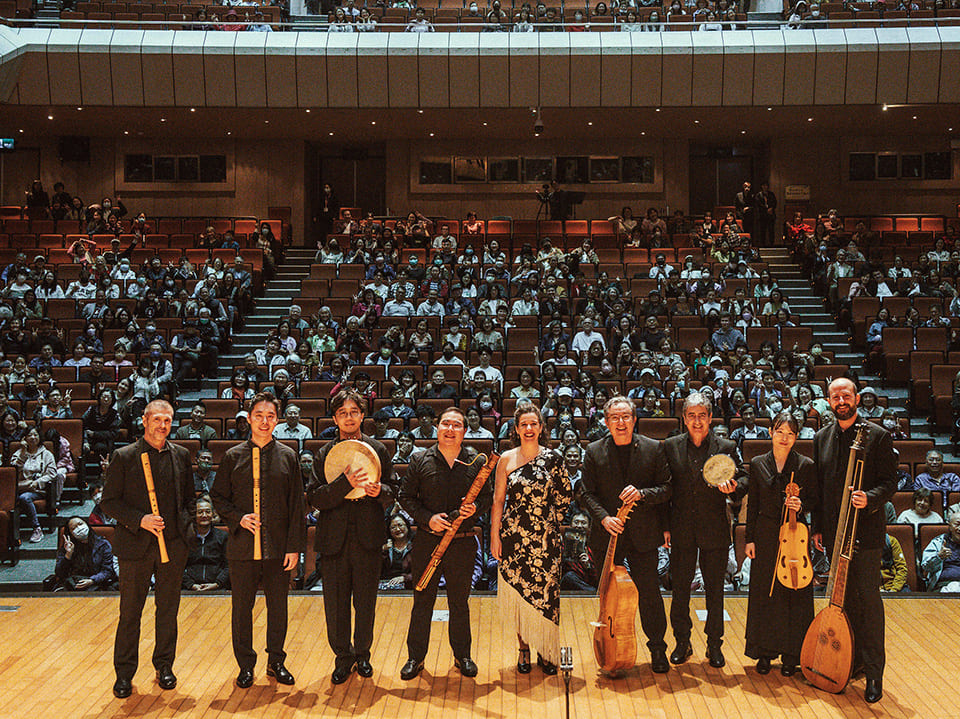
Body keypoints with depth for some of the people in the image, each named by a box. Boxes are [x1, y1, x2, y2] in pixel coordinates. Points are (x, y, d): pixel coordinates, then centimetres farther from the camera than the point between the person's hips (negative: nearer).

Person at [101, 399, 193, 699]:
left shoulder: (181, 455, 6)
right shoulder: (124, 457, -4)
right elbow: (109, 501, -4)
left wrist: (183, 526, 2)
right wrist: (140, 520, -16)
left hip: (173, 545, 3)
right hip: (135, 546, -2)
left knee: (168, 609, 11)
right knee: (130, 612, 6)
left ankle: (164, 665, 26)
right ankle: (124, 672, 19)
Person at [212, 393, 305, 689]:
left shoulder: (288, 456, 2)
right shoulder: (233, 456, 2)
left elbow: (297, 506, 2)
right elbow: (218, 497, 6)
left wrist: (294, 546, -3)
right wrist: (238, 518, -12)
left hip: (279, 548, 0)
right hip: (242, 546, 0)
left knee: (278, 606, 10)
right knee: (242, 607, 8)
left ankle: (276, 661, 27)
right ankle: (246, 665, 24)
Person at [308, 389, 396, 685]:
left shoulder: (378, 450, 5)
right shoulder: (324, 454, 2)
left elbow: (393, 492, 6)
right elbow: (315, 499, -8)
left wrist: (380, 490, -17)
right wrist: (346, 483, -21)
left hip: (368, 538, 1)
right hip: (334, 539, 0)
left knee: (366, 604, 10)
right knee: (336, 605, 6)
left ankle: (362, 654, 30)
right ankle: (343, 657, 25)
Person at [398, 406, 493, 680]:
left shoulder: (476, 462, 3)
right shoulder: (419, 460, 0)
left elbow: (487, 496, 9)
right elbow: (406, 497, 1)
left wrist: (475, 508, -13)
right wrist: (428, 518, -12)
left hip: (462, 544, 1)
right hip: (427, 542, 0)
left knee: (460, 603, 12)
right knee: (423, 601, 8)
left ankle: (462, 655, 28)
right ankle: (416, 657, 22)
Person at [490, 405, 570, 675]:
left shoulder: (553, 458, 2)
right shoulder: (507, 459, 2)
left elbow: (564, 497, 7)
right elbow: (498, 500, 3)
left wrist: (550, 523, 5)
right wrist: (494, 536, 0)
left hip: (546, 538, 0)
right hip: (514, 537, 0)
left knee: (546, 593, 1)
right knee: (519, 593, 5)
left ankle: (546, 651, 16)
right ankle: (524, 649, 20)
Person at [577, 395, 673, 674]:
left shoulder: (653, 449, 0)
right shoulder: (594, 452, 0)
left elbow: (667, 488, 0)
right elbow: (585, 493, 0)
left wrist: (642, 494, -18)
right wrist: (603, 517, -15)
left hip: (643, 535, -1)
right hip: (608, 536, 1)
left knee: (649, 593, 4)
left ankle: (657, 648, 22)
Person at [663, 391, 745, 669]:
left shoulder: (727, 447, -1)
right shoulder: (671, 447, 2)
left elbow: (743, 479, 5)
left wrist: (734, 487, -19)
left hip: (715, 531, -1)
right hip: (681, 530, 1)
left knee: (715, 590, 8)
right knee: (680, 589, 9)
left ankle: (714, 645, 23)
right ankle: (682, 643, 24)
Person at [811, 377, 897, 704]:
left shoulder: (878, 436, -5)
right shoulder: (822, 439, 9)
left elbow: (889, 482, -6)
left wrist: (870, 499, -25)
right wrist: (818, 527, 11)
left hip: (866, 530, -4)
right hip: (834, 531, 4)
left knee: (868, 598, -2)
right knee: (845, 597, 11)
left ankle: (874, 672, 6)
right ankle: (852, 659, 24)